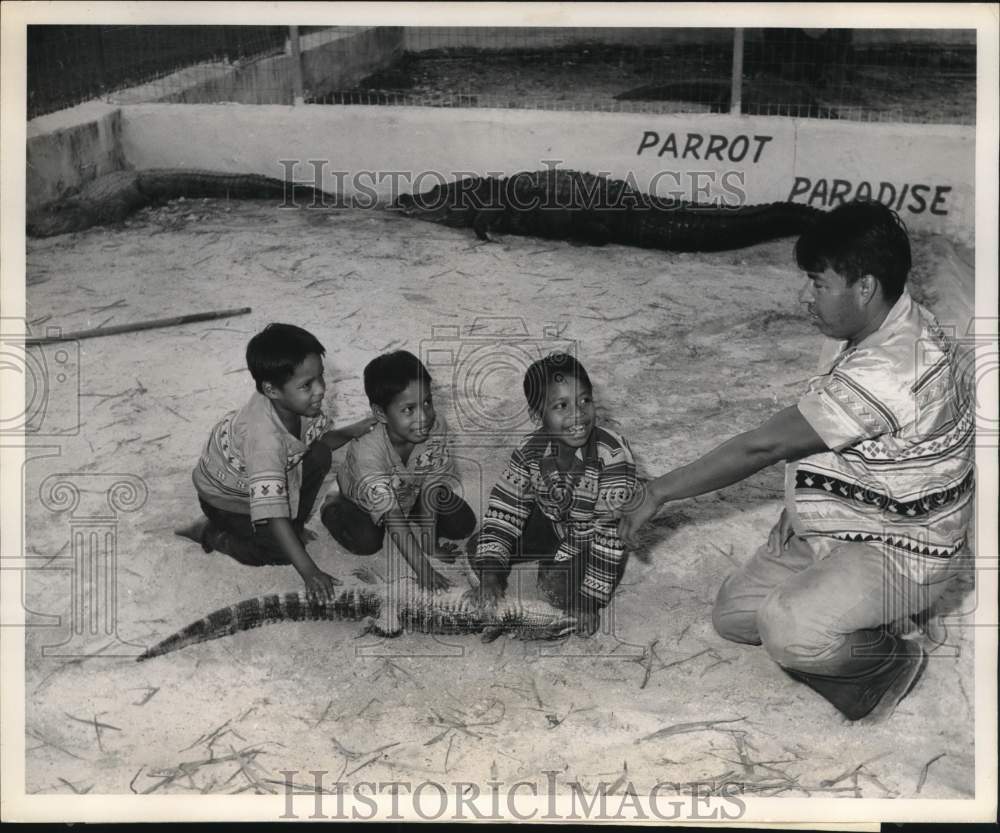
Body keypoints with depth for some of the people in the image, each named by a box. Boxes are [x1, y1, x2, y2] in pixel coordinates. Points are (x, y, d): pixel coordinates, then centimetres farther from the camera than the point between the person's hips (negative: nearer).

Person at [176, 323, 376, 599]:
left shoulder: (298, 404, -21)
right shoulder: (265, 436, -43)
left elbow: (321, 436, 3)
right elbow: (271, 513, -45)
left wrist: (350, 432, -19)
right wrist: (309, 572, -47)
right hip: (226, 497, -7)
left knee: (319, 455, -11)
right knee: (284, 552, -15)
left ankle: (296, 525, 9)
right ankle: (210, 533, 5)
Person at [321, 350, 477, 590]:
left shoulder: (436, 427, -30)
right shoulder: (367, 449, -41)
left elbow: (430, 486, -20)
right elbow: (393, 518, -42)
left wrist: (429, 542, -21)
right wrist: (423, 570, -45)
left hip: (412, 495, 3)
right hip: (363, 500, -3)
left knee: (463, 524, -11)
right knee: (367, 541, -28)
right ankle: (332, 509, 4)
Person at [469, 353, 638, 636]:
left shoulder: (613, 455, -32)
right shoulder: (531, 450, -16)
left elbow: (611, 529, -29)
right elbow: (505, 506, -10)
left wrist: (592, 599, -27)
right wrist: (490, 568, -19)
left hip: (591, 542, -5)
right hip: (550, 525, 5)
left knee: (557, 586, -29)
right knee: (478, 551, -5)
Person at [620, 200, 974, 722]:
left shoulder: (892, 368, -33)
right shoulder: (859, 328, -1)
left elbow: (764, 445, -30)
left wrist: (658, 493, -22)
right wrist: (803, 497, 0)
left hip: (897, 551, -9)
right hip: (830, 531, 9)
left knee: (788, 630, -32)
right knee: (732, 616, 6)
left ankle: (891, 661, -3)